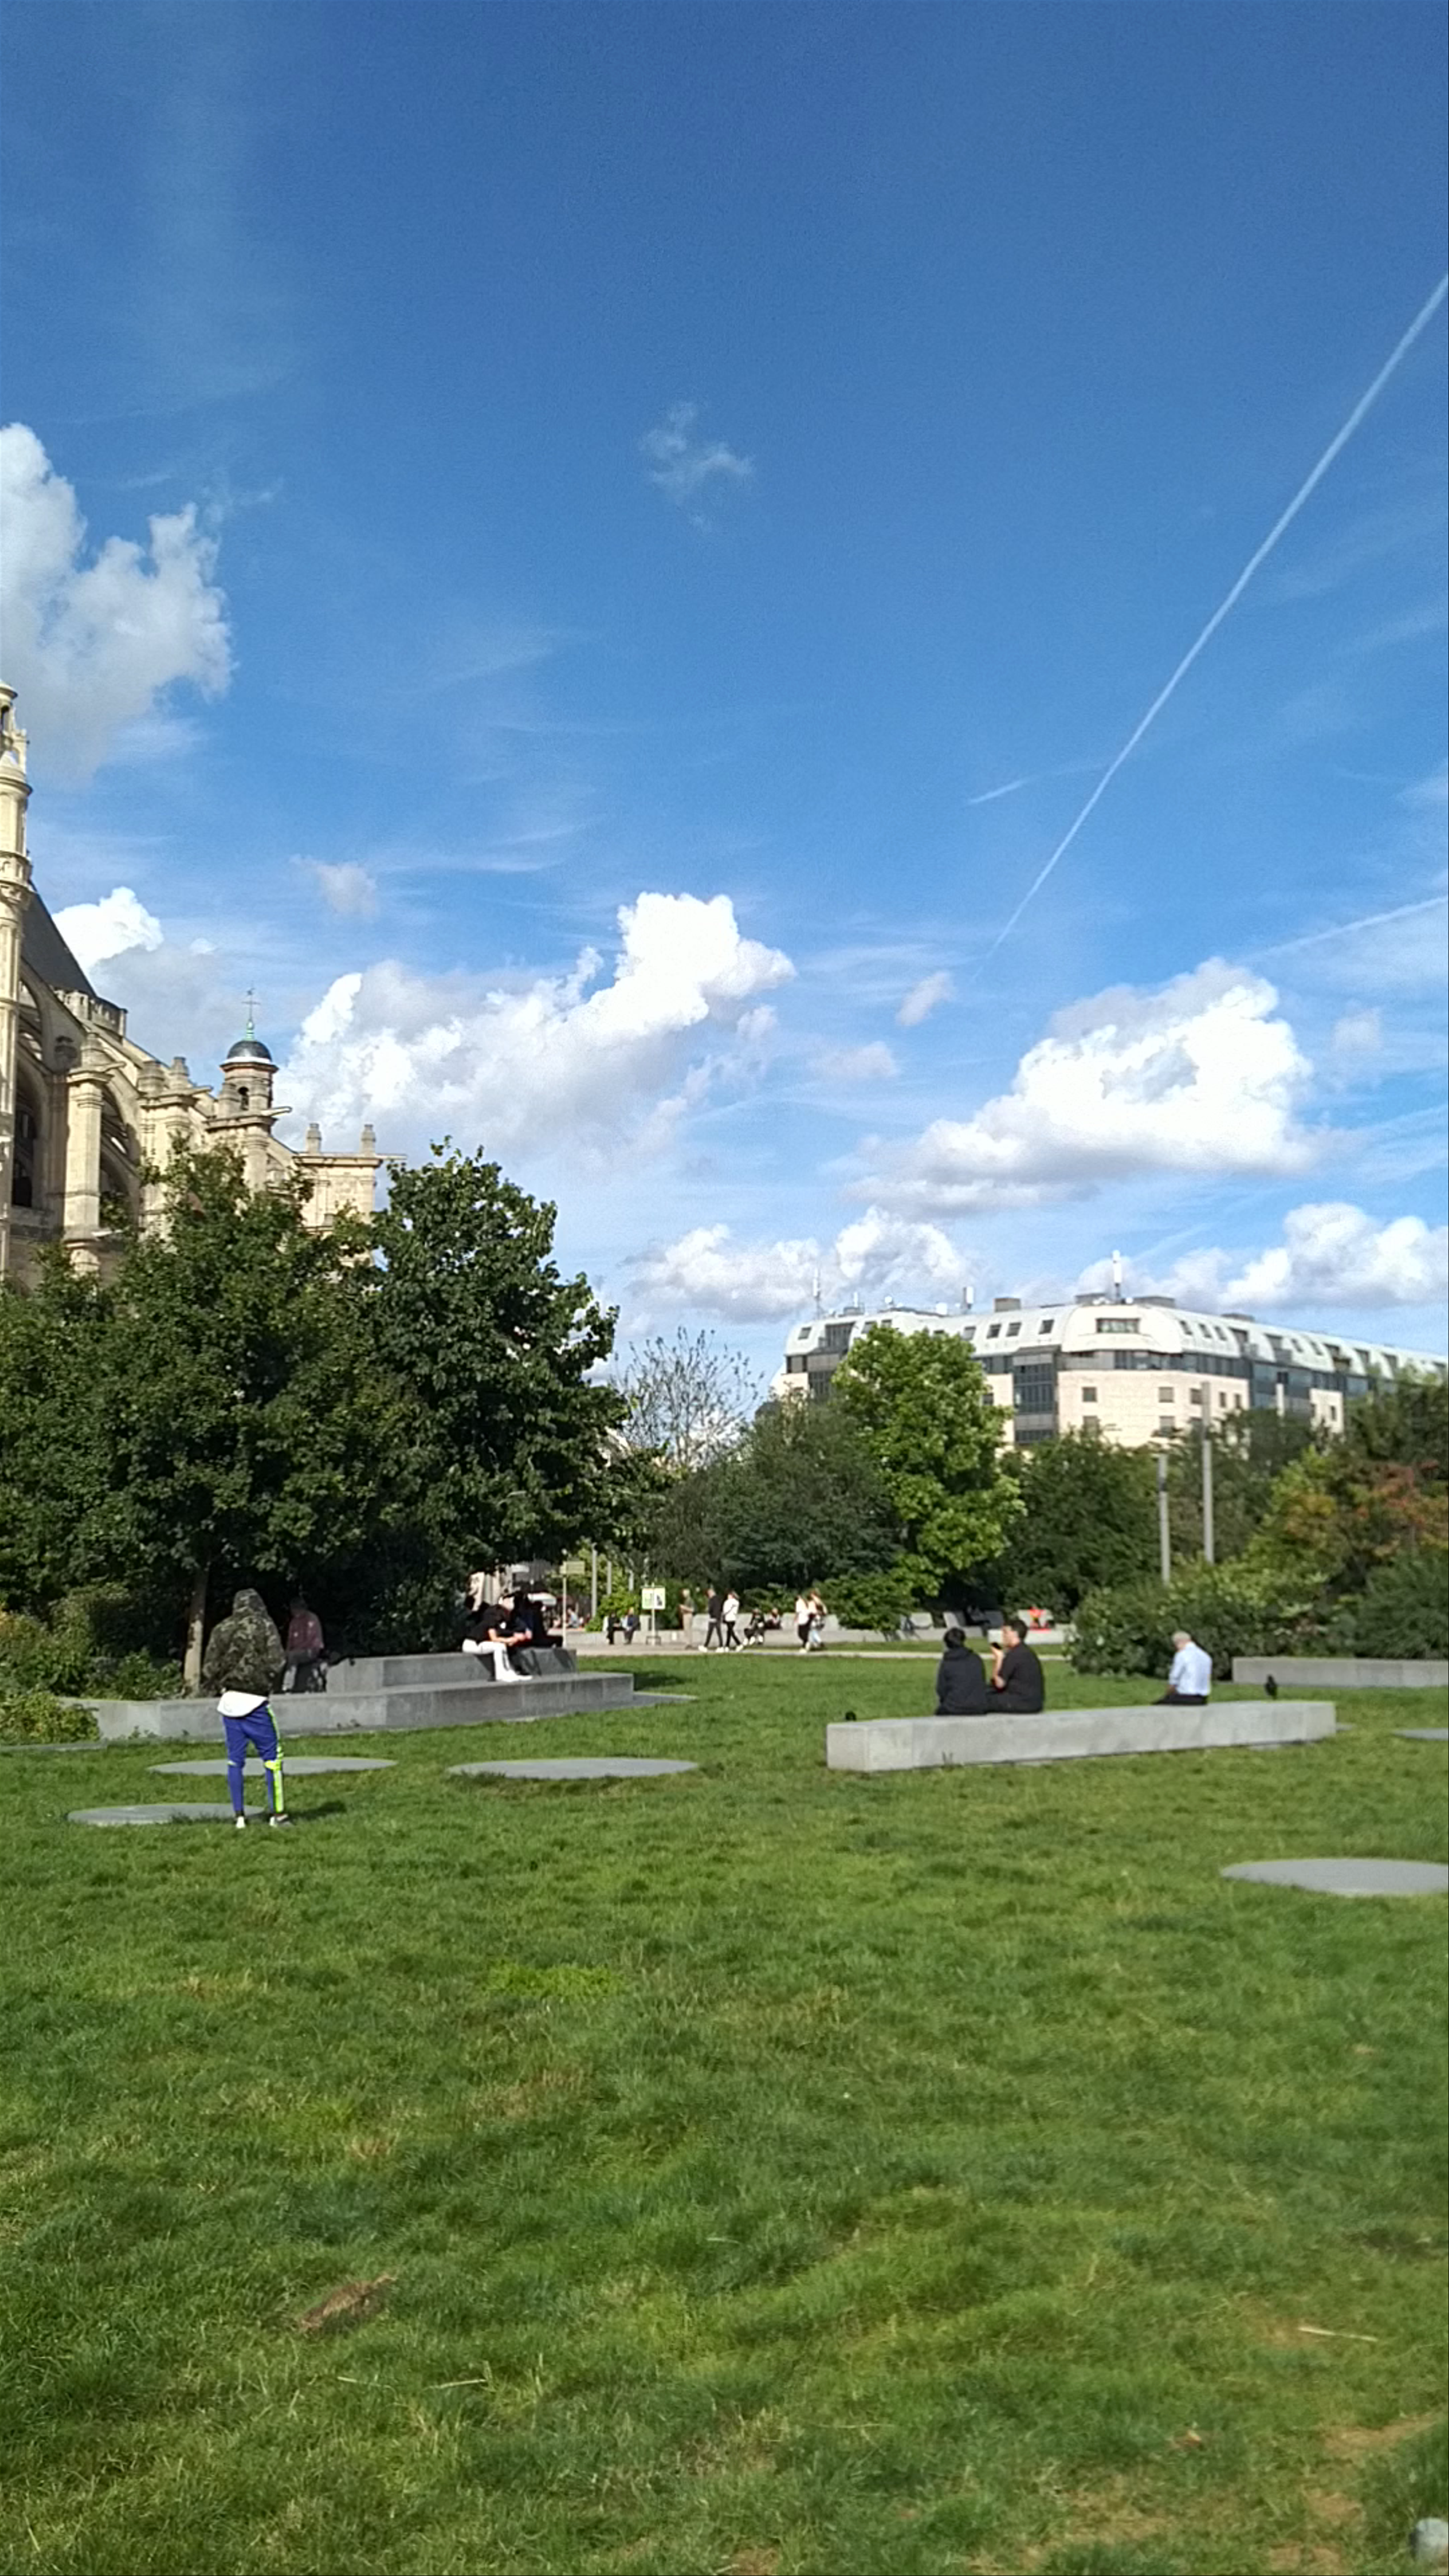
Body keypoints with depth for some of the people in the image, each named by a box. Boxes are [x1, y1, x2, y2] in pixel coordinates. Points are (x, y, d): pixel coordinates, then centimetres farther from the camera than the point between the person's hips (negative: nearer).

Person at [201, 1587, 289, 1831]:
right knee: (271, 1755, 2)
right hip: (255, 1701, -4)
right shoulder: (264, 1627, -2)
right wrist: (269, 1685, 7)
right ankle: (277, 1813, -1)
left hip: (229, 1701, 4)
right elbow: (276, 1662, -9)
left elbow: (209, 1668, 6)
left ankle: (239, 1816, 8)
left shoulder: (221, 1630, 9)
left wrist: (219, 1688, 15)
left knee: (235, 1760, 8)